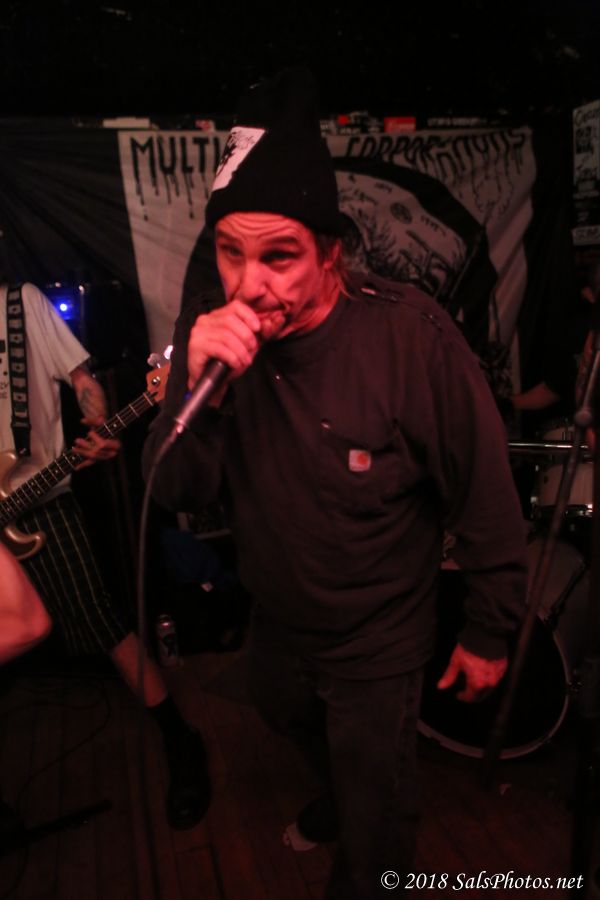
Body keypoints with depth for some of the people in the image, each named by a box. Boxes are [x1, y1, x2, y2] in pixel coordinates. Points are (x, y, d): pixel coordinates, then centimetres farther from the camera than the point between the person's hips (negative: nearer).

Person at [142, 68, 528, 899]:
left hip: (378, 644, -5)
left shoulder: (411, 338, -30)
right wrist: (199, 389, -37)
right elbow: (176, 494, -17)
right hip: (277, 623, 6)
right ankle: (340, 793, 69)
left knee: (372, 833, 17)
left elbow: (487, 498, -19)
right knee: (296, 726, 36)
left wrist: (490, 634, -8)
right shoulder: (211, 329, -17)